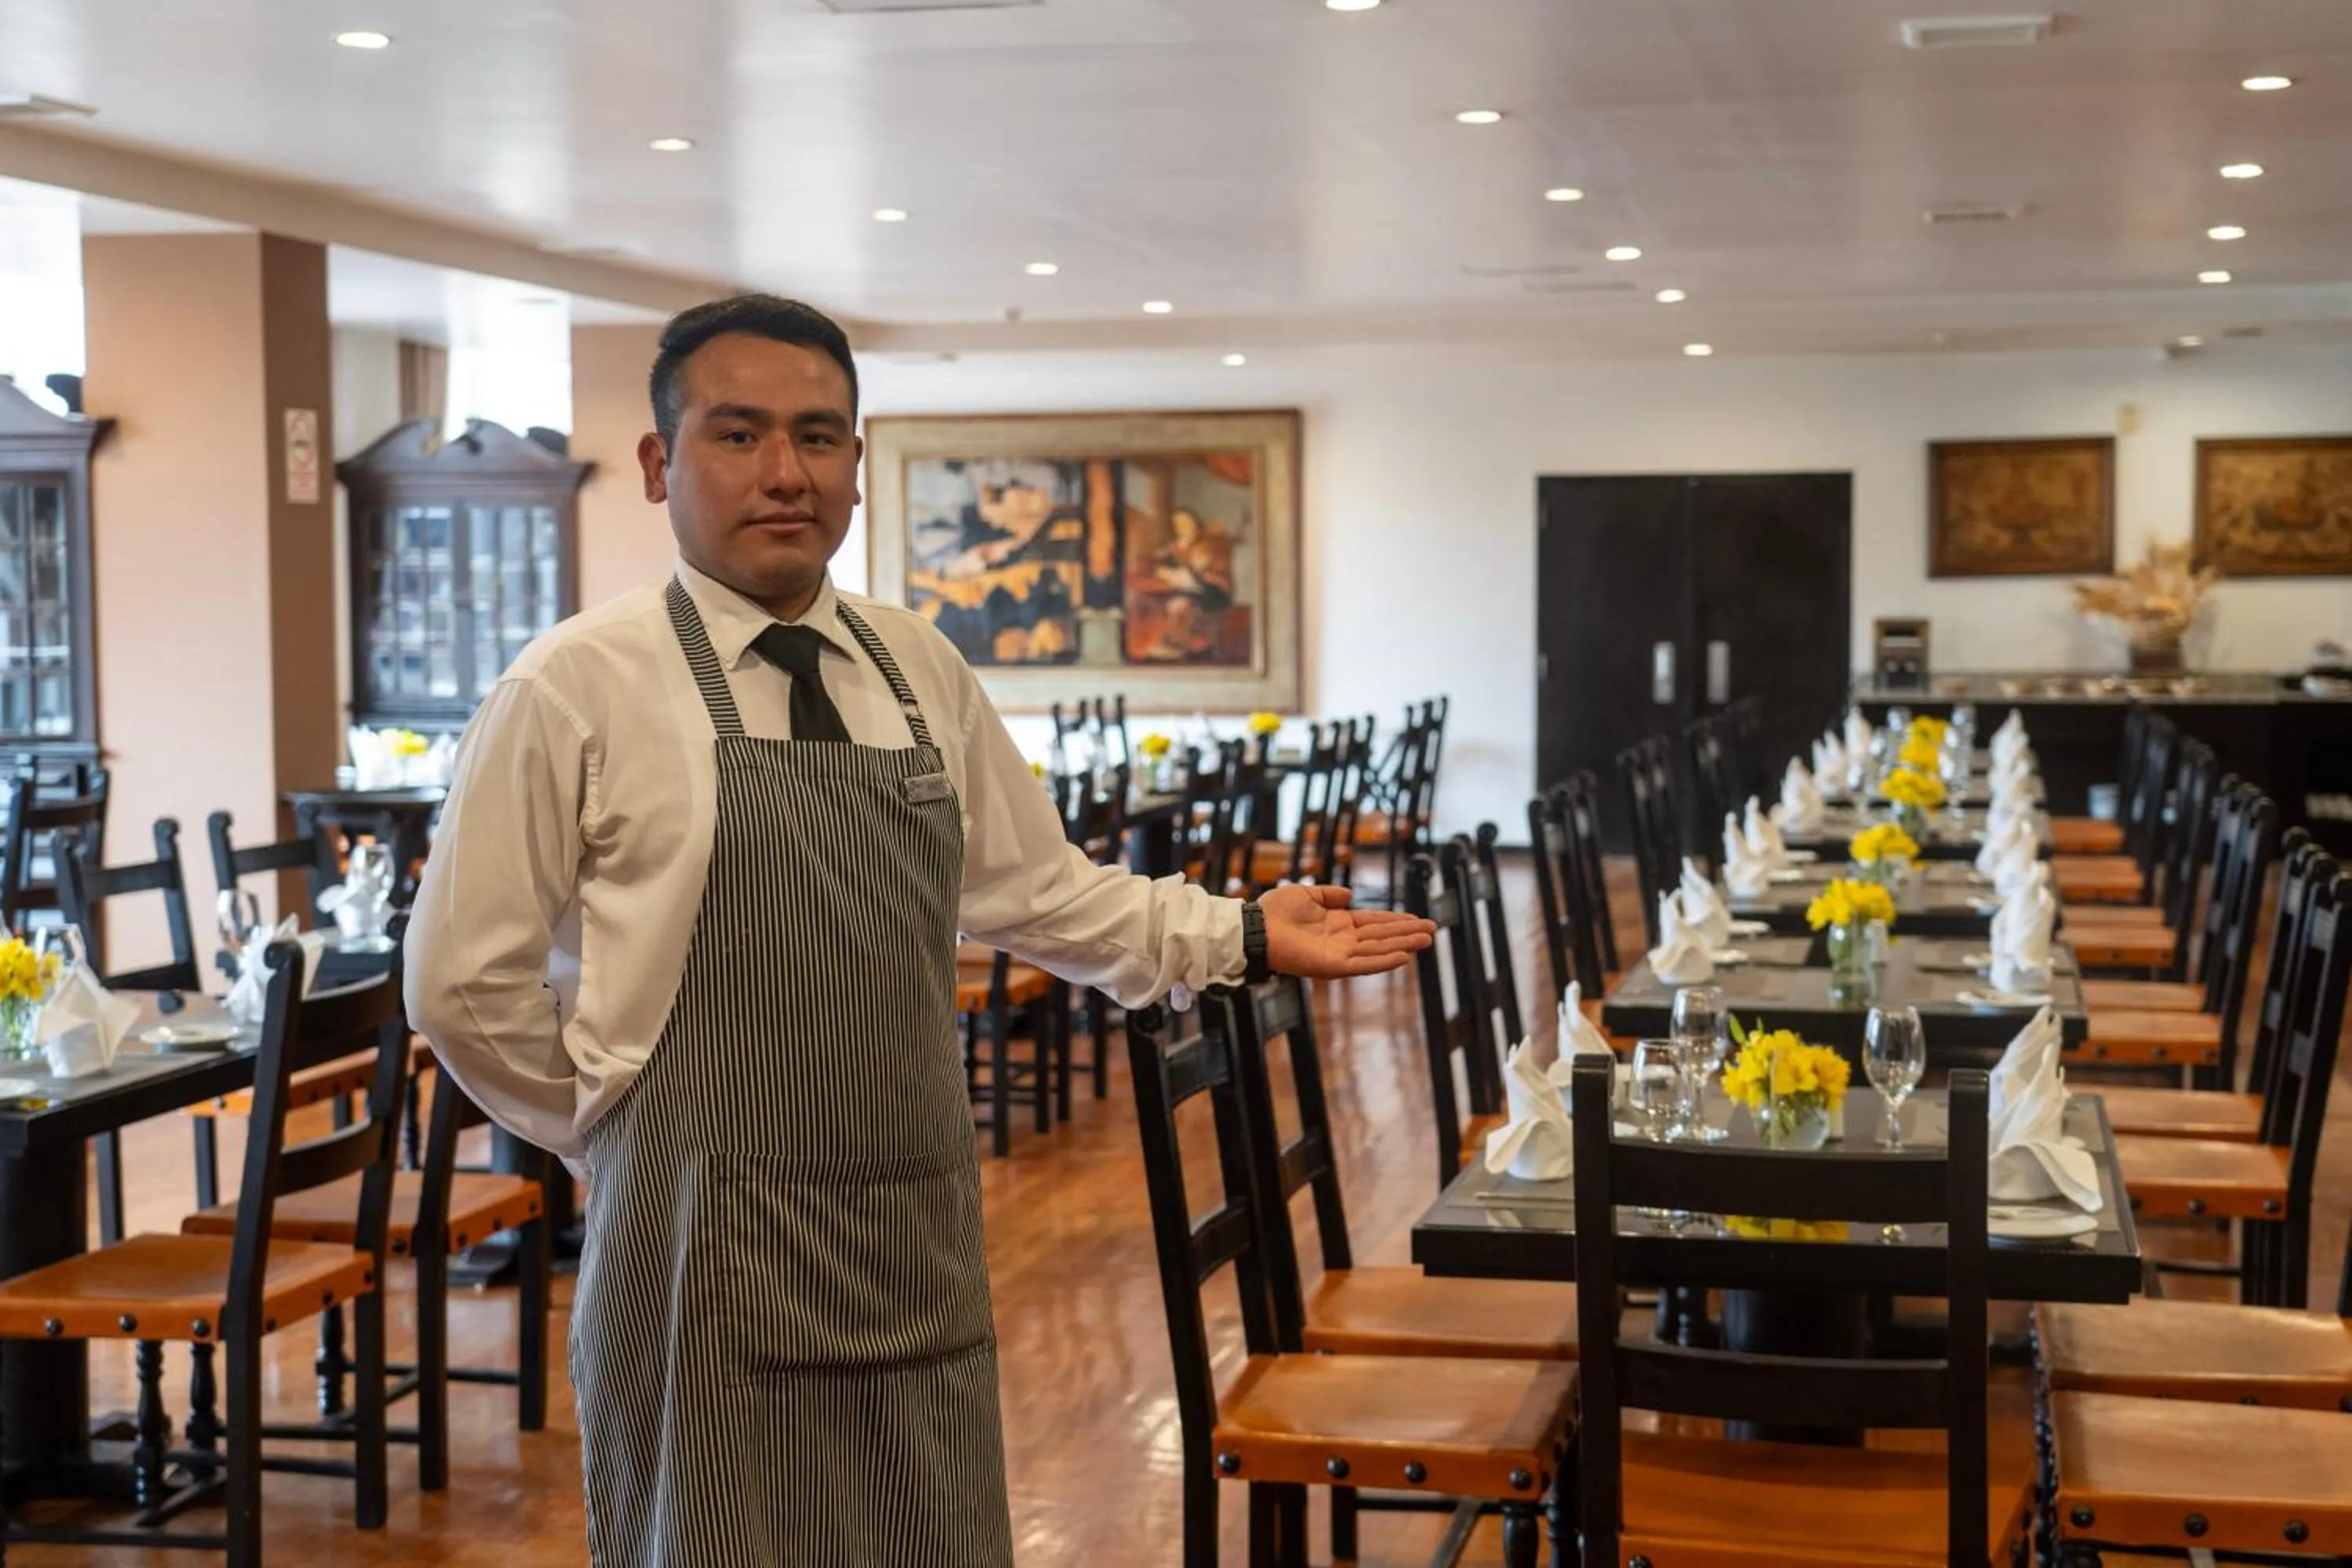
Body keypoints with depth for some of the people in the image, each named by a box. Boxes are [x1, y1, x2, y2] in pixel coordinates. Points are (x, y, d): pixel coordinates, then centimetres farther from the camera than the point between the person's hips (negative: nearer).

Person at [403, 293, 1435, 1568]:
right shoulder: (577, 689, -8)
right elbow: (465, 982, -4)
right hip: (714, 1251, -5)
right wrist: (627, 1133, 1)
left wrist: (1244, 936, 9)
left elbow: (1037, 889, 15)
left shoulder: (920, 672, 9)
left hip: (920, 1245, 5)